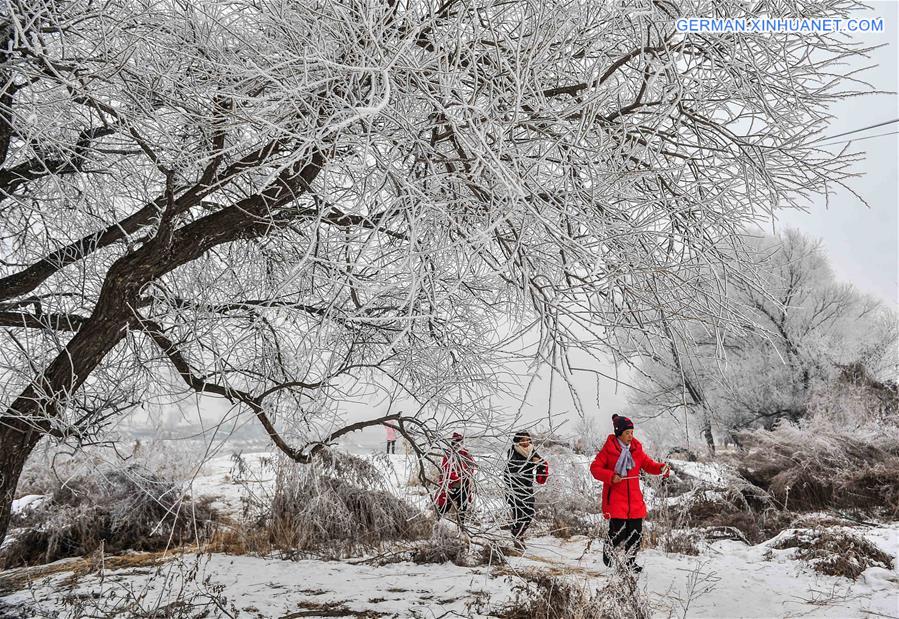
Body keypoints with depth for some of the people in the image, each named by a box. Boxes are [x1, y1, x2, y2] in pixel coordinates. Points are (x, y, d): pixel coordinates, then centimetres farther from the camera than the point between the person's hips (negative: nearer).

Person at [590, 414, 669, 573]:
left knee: (636, 533, 6)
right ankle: (607, 549, 24)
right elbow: (595, 468, -5)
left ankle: (630, 560, 28)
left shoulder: (636, 448, 7)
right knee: (619, 533, -8)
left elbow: (648, 464, 8)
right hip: (615, 499, -5)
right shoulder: (608, 449, -6)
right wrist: (611, 476, -18)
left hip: (634, 499, 5)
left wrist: (661, 468, -12)